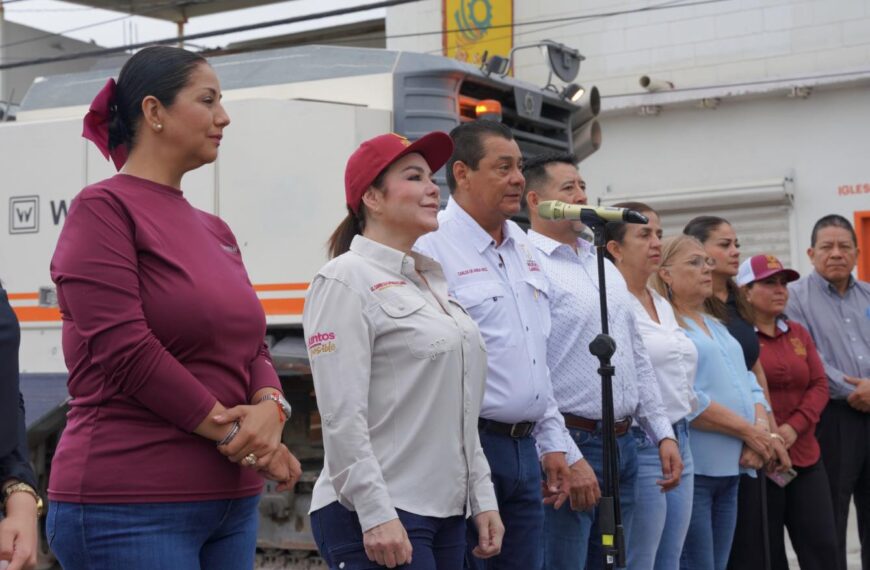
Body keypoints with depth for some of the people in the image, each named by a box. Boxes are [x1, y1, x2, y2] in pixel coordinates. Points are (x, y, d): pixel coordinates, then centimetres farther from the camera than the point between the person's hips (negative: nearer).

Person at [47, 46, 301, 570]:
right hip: (128, 508, -7)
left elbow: (252, 346, 13)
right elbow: (124, 350, -16)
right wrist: (233, 432, -12)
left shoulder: (215, 230, 16)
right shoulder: (103, 208, -7)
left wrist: (269, 408, -9)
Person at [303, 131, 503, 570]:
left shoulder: (433, 281, 15)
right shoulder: (347, 280, -9)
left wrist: (482, 500, 13)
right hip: (377, 518, -8)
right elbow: (342, 417, -16)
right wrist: (376, 515, -21)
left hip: (446, 514, 8)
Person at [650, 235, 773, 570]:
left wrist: (761, 433, -4)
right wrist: (748, 431, -13)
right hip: (687, 468, -9)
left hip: (729, 468, 9)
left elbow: (749, 386, 17)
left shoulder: (717, 327, 21)